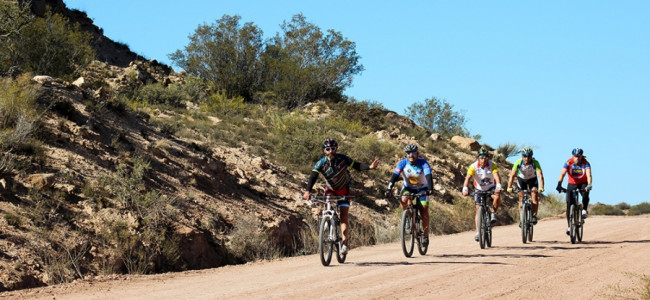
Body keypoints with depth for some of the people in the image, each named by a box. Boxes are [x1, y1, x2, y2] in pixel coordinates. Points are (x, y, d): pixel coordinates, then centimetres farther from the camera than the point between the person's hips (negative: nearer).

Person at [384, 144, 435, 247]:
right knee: (403, 201, -30)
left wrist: (430, 189, -53)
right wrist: (389, 189, -41)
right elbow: (394, 176, -27)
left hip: (422, 189, -1)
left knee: (424, 210, -13)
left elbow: (429, 176, -35)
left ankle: (426, 236, -3)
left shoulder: (423, 163, -23)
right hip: (408, 188, 1)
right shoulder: (403, 163, -19)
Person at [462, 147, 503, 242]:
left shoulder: (492, 165, -21)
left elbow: (496, 176, -35)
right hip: (479, 189, 0)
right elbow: (468, 178, -33)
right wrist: (465, 189, -49)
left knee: (497, 197, -32)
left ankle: (493, 213, -6)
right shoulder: (473, 167, -22)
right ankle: (478, 232, 0)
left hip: (491, 188, 0)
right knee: (478, 209, -6)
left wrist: (498, 187, -53)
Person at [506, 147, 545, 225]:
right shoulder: (518, 163, -30)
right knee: (521, 198, -4)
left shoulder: (535, 163, -32)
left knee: (534, 195, -20)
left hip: (532, 179, -1)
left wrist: (541, 187, -54)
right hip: (521, 179, 1)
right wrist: (509, 187, -44)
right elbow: (512, 175, -32)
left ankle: (534, 216, -13)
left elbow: (540, 175, -40)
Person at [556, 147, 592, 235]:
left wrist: (589, 185, -51)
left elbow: (588, 175, -33)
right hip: (572, 183, 1)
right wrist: (559, 184, -44)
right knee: (569, 204, -9)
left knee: (585, 194, -35)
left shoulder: (586, 163, -20)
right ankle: (569, 226, -2)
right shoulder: (569, 162, -19)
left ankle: (584, 210, -11)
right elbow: (562, 173, -28)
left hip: (583, 183, -1)